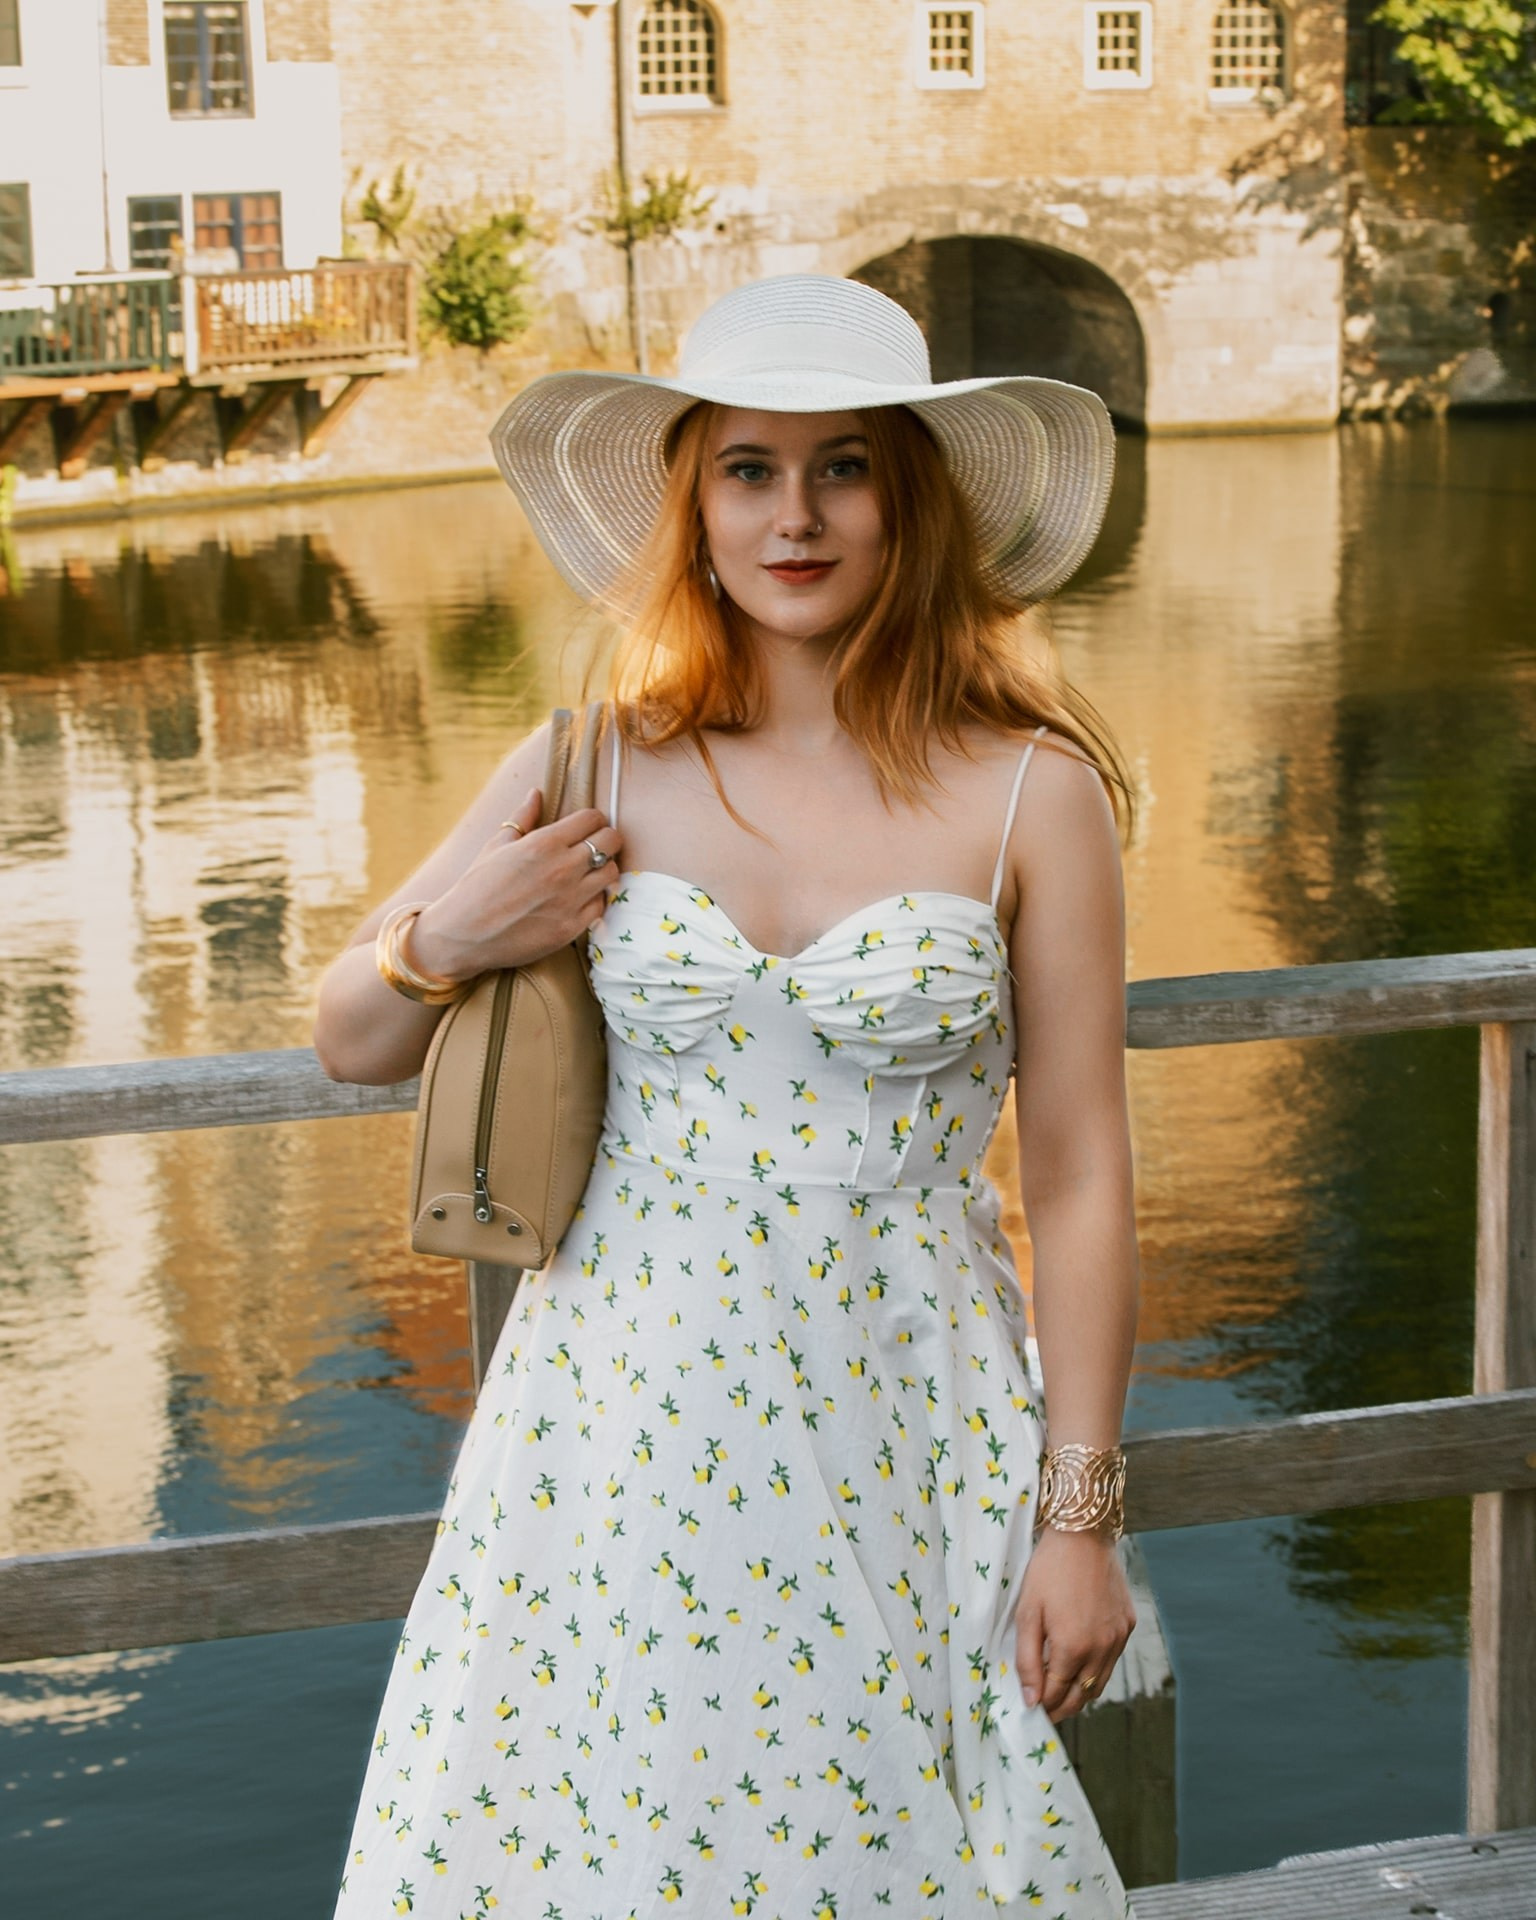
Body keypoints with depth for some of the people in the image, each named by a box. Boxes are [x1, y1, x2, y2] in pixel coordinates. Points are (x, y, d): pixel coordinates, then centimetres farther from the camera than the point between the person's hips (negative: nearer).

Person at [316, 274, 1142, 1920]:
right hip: (627, 1418, 2)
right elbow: (349, 1044, 11)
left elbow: (1078, 1179, -2)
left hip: (897, 1437, -2)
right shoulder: (593, 774, -1)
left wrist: (1080, 1515, -2)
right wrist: (444, 944, -11)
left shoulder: (1030, 793, -5)